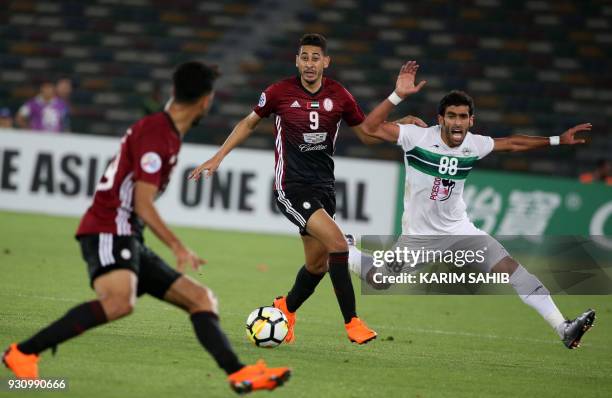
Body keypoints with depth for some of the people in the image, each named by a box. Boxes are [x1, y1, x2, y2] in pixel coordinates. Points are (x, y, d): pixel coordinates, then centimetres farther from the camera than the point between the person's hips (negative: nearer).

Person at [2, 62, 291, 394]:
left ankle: (240, 375, -6)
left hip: (127, 241, 11)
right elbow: (142, 205, -17)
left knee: (201, 298, 5)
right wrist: (179, 249, -23)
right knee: (120, 302, -36)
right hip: (108, 232, -11)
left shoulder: (167, 133, 19)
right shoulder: (156, 135, -11)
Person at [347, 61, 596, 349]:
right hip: (417, 235, -3)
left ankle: (564, 329, -16)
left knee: (510, 268, -13)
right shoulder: (418, 137, -19)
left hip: (458, 229, 3)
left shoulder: (475, 145, -6)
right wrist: (398, 96, -38)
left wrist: (557, 140, 13)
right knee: (380, 281, 11)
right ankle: (344, 250, 44)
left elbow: (512, 143, 12)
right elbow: (370, 128, -28)